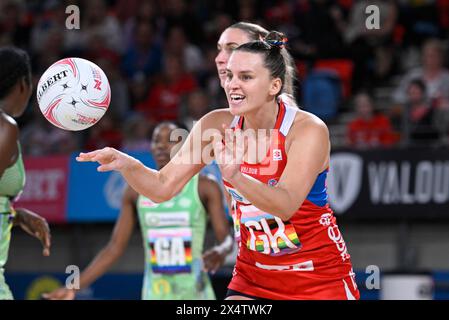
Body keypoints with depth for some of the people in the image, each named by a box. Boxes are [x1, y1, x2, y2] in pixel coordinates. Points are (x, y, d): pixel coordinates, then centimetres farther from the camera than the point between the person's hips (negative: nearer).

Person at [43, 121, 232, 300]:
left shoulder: (205, 188, -2)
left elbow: (226, 239, -8)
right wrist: (74, 287, 1)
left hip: (195, 294, -2)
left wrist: (220, 252, -33)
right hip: (155, 295, 2)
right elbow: (115, 248, 7)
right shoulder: (137, 192, 5)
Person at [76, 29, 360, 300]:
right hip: (254, 275, 4)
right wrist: (125, 164, -26)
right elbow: (163, 188, -6)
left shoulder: (309, 130, -19)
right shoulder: (217, 125, -7)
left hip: (320, 276, -3)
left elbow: (285, 205, -32)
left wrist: (235, 177, -49)